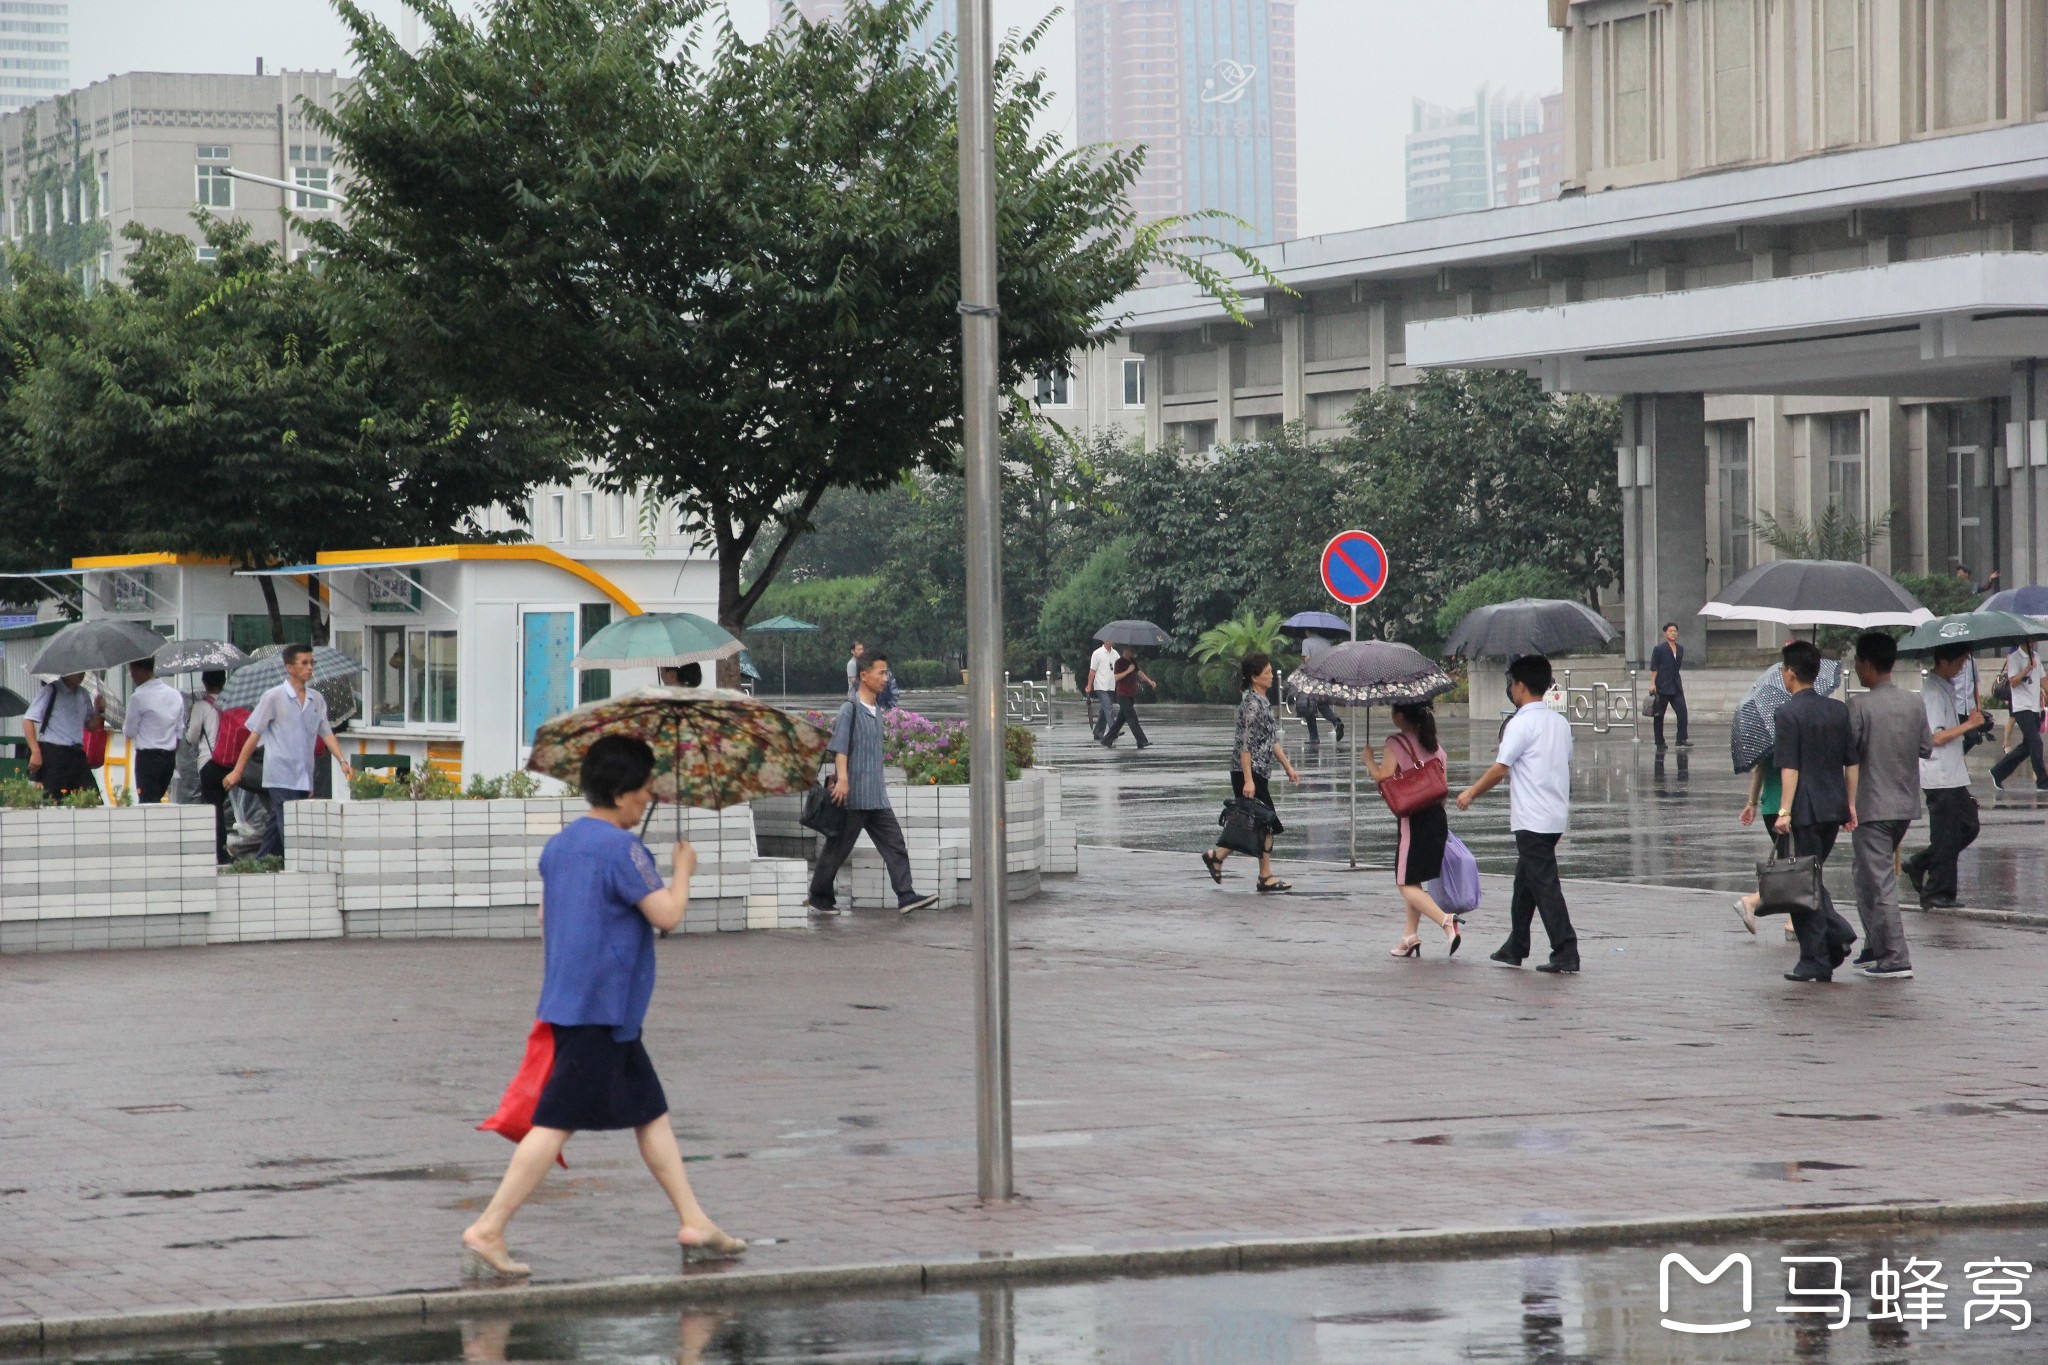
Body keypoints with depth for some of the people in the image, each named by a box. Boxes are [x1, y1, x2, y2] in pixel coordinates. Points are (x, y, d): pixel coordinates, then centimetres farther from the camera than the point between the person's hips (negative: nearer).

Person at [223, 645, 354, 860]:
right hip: (280, 777, -5)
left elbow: (326, 733, 13)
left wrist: (343, 762, -2)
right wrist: (237, 771, -2)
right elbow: (255, 735, -2)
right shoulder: (274, 697, -4)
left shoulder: (316, 700, 11)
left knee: (276, 830, 10)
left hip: (304, 779, 5)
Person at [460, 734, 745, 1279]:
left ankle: (694, 1220, 19)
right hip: (600, 1007, -10)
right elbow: (667, 914, -16)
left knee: (651, 1111, 15)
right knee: (557, 1121, -9)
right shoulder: (622, 848, -15)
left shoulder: (559, 844, 12)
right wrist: (683, 868, 1)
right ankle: (487, 1231, -10)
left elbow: (545, 916, 20)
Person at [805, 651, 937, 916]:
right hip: (853, 795, -8)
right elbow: (840, 745, -20)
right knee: (838, 847, 1)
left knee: (893, 842, -1)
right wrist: (842, 778, -32)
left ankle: (906, 896, -6)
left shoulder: (876, 708, 15)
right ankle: (819, 897, 13)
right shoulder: (850, 708, -11)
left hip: (876, 795, 8)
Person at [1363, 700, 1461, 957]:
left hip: (1413, 818, -8)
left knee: (1407, 885, -5)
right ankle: (1410, 936, 22)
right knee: (1413, 880, 20)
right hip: (1437, 817, 8)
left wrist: (1368, 758, 2)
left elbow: (1382, 776, -16)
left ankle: (1448, 923, -24)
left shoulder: (1396, 743, -9)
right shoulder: (1434, 746, 12)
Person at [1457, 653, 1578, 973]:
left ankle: (1566, 955, -14)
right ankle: (1515, 948, 27)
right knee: (1525, 882, 19)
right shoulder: (1560, 722, 12)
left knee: (1545, 886, -8)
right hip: (1557, 815, 8)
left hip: (1532, 820, -8)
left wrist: (1471, 793, 2)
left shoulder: (1521, 724, -12)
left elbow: (1500, 769, -13)